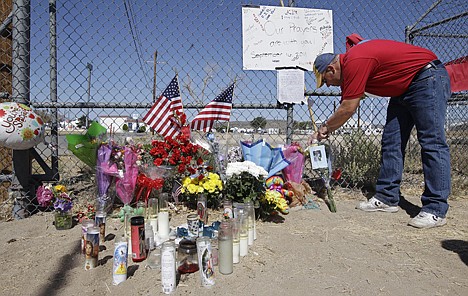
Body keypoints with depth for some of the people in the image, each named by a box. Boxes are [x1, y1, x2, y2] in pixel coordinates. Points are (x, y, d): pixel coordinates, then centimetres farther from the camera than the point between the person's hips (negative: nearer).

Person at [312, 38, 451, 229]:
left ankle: (436, 211, -11)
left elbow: (348, 109, -21)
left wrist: (325, 127, -6)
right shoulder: (349, 65, 7)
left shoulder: (354, 63, -24)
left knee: (431, 142, -13)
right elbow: (345, 108, 10)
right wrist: (324, 132, 7)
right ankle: (387, 198, 7)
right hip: (405, 88, 10)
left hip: (428, 79, -10)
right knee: (391, 141, 4)